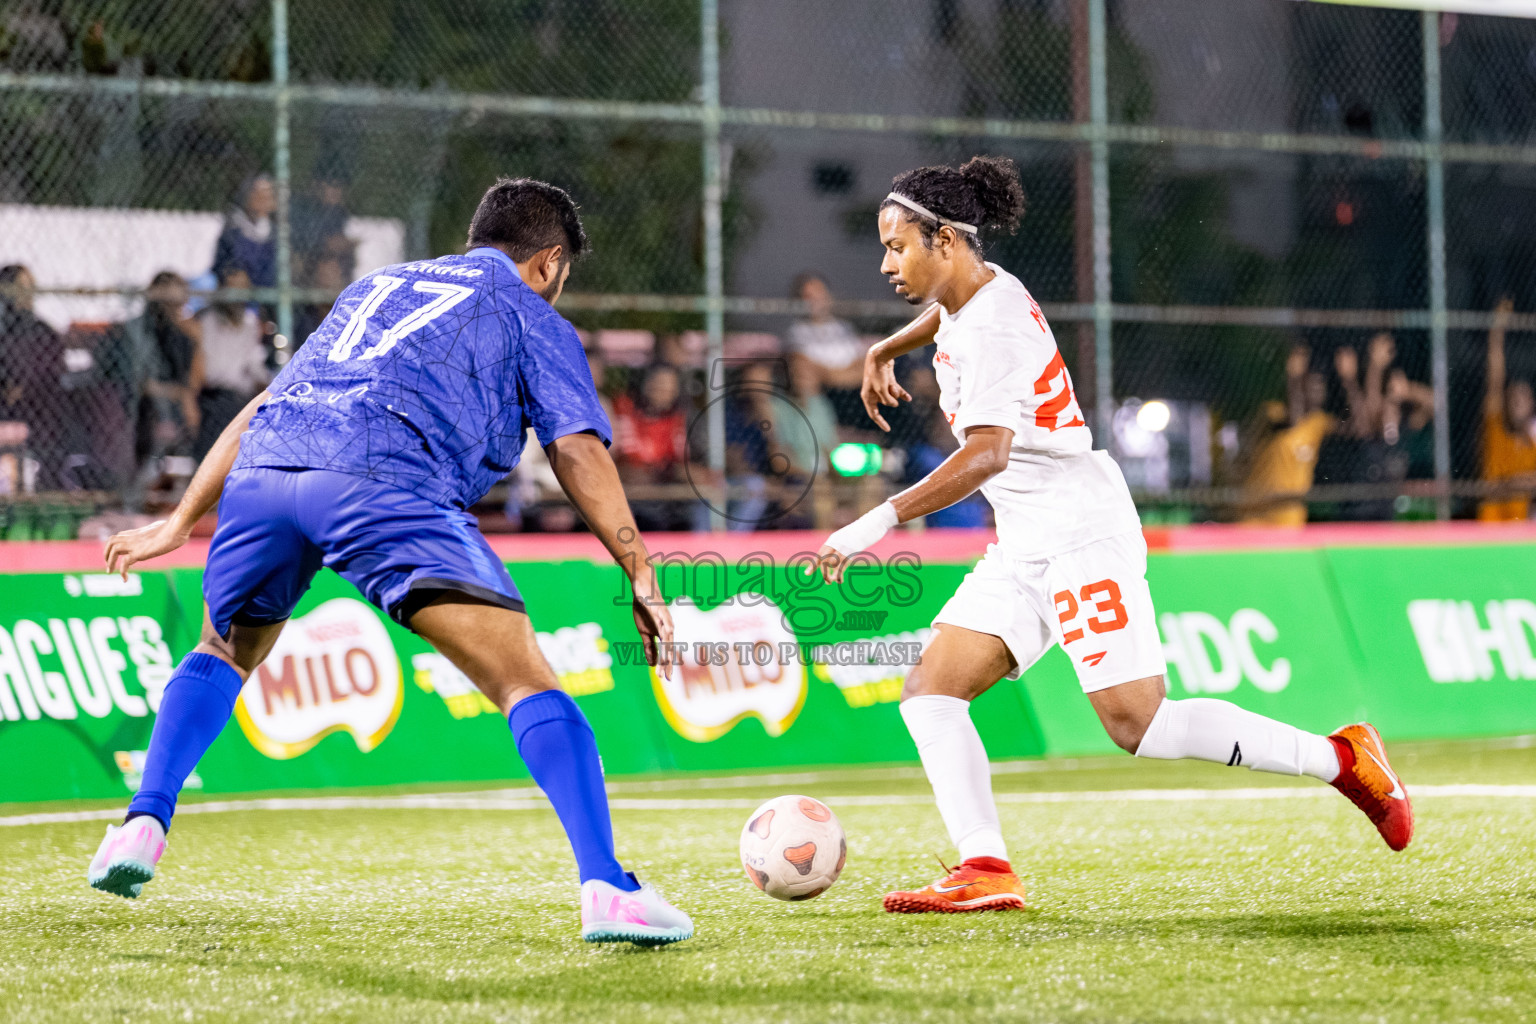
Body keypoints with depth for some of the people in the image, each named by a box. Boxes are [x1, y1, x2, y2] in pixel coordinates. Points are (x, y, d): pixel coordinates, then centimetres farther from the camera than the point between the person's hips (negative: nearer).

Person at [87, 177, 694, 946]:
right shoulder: (531, 316, 23)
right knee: (527, 682, -7)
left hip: (263, 471, 5)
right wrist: (641, 576, 6)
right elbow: (577, 451, 8)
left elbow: (261, 411, 38)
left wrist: (180, 522, 42)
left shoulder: (378, 285, 38)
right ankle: (604, 889, -23)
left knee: (223, 653, 32)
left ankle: (142, 826, 17)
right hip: (385, 482, -5)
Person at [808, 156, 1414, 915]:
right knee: (929, 693, -2)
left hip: (1079, 530, -10)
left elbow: (987, 454, -32)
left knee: (1138, 724, -14)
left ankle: (1339, 757, -2)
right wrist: (884, 351, 43)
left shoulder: (992, 328, -20)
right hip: (1027, 545, 10)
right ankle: (985, 871, -11)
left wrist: (878, 523, -35)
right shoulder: (967, 293, 9)